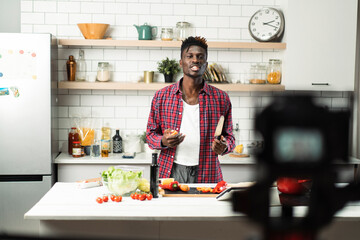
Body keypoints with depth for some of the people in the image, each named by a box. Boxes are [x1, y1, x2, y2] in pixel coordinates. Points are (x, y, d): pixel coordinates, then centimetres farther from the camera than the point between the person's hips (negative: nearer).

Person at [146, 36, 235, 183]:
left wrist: (224, 147, -12)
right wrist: (163, 141, -12)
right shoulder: (162, 96, 4)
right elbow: (151, 134, 9)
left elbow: (229, 136, 11)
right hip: (171, 172, 0)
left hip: (207, 175, 0)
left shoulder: (221, 98, 4)